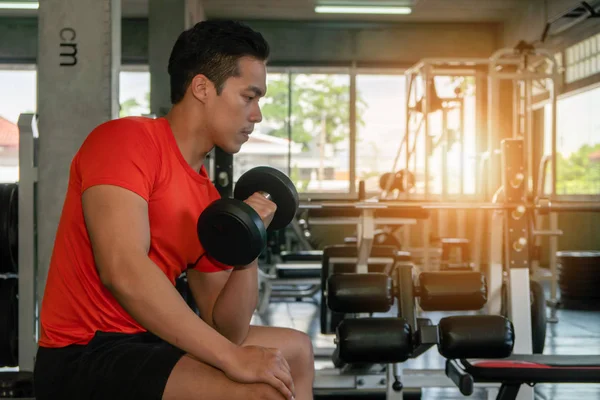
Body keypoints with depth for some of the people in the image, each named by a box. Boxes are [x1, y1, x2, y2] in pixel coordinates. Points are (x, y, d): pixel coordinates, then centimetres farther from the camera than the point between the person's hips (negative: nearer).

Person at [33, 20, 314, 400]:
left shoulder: (208, 198, 8)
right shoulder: (126, 140, -13)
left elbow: (225, 330, 9)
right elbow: (123, 271, -28)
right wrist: (232, 357, -25)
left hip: (145, 342, 9)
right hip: (84, 357, -9)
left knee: (296, 348, 20)